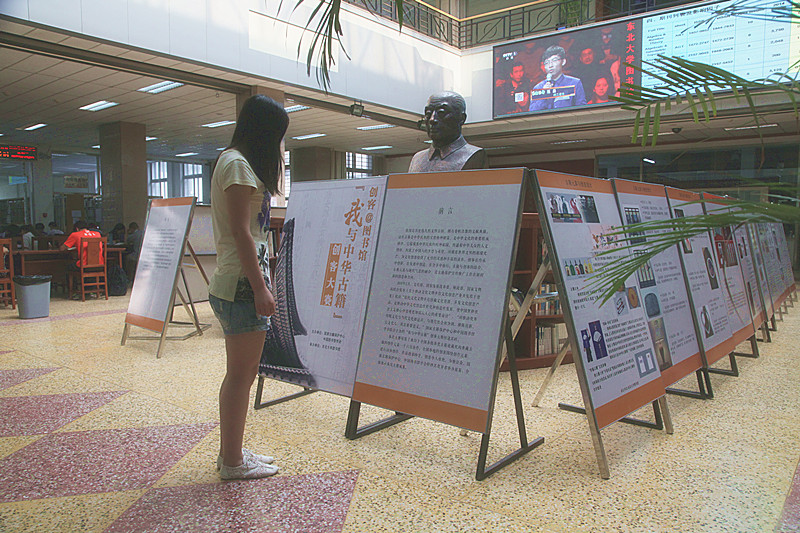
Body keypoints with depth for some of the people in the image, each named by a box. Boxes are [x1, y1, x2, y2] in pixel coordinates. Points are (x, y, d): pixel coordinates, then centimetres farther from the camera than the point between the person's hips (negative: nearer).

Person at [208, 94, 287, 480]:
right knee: (241, 373, -2)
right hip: (242, 284, -11)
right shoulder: (238, 164, -11)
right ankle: (233, 461, 11)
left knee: (242, 372, 16)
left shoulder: (236, 162, 21)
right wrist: (260, 288, -19)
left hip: (237, 283, 11)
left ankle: (229, 452, 27)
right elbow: (241, 232, -18)